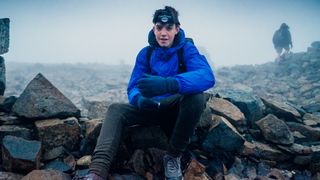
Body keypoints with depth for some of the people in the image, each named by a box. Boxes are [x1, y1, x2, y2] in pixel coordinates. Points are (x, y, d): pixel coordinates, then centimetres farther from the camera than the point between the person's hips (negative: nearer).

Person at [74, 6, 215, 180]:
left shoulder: (187, 49, -13)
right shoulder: (145, 53, -2)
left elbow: (207, 76, -33)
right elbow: (133, 87, -6)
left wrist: (168, 84, -52)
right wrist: (139, 99, -34)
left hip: (179, 108, -3)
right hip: (153, 107, 3)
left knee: (196, 96, -34)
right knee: (116, 110, -17)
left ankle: (173, 156, -16)